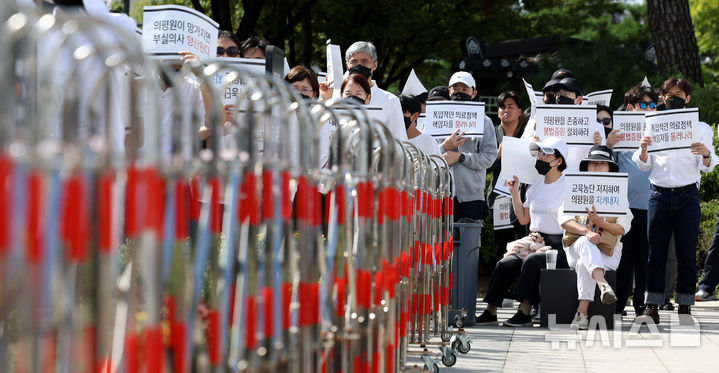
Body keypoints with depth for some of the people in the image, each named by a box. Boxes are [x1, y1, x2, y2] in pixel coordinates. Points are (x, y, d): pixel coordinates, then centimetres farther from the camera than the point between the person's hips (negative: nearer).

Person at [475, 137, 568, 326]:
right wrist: (515, 193, 13)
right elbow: (524, 219, 21)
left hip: (558, 246, -6)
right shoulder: (536, 185, 17)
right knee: (505, 264, -16)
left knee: (532, 260, -34)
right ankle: (490, 312, -13)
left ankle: (524, 312, -33)